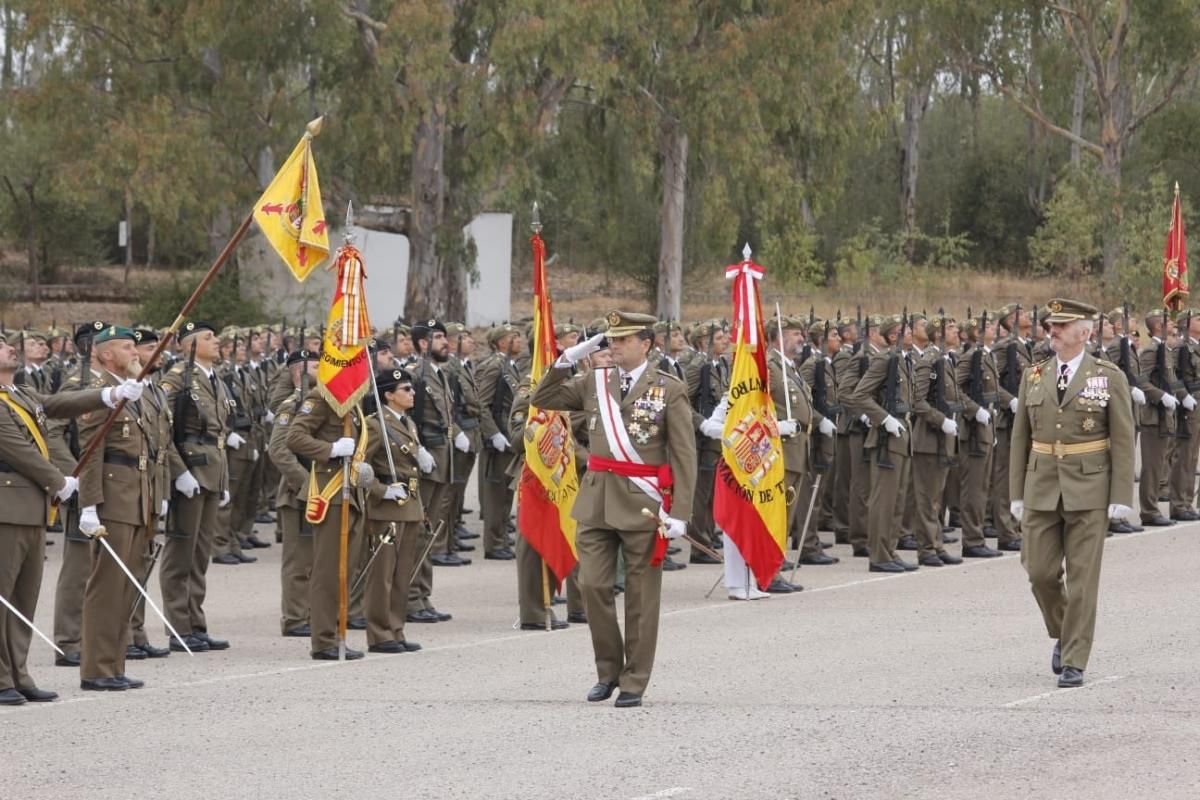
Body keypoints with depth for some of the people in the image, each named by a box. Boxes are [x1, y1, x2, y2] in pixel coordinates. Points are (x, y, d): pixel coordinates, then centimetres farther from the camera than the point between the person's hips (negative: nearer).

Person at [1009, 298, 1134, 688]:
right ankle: (1063, 635, 28)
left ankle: (1074, 662, 2)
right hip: (1042, 489, 3)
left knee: (1082, 578, -3)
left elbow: (1123, 441, -3)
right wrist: (1017, 494, 7)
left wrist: (1121, 496, -9)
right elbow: (1021, 437, 11)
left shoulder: (1109, 377, -2)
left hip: (1089, 491, -3)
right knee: (1041, 572, 1)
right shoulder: (1034, 376, 8)